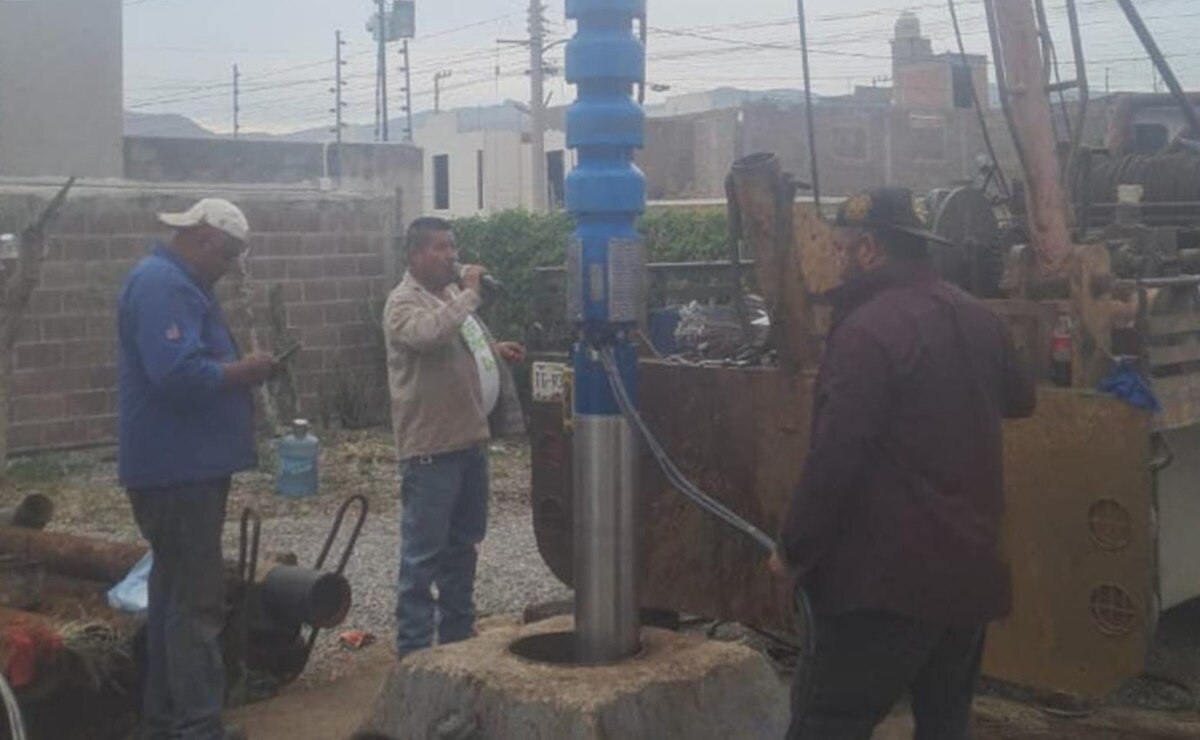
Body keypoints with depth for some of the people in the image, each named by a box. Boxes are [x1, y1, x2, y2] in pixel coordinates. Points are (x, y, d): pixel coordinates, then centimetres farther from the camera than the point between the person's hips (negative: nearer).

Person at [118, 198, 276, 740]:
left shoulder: (177, 284, 18)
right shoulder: (161, 285, -17)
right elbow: (178, 374, -28)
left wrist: (241, 371, 7)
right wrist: (245, 371, -15)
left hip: (185, 465, 11)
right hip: (178, 467, -11)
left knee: (177, 591, 15)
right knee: (197, 599, -8)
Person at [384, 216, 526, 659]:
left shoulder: (452, 293, 15)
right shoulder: (404, 302, -13)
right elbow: (429, 334, -35)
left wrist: (496, 349, 12)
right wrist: (470, 293, -25)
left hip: (470, 437, 9)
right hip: (432, 446, -9)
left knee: (462, 544, 17)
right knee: (424, 552, -4)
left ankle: (458, 632, 29)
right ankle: (414, 647, 3)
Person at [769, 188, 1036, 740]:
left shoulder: (868, 331, -17)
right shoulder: (978, 319, 9)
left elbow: (833, 460, -20)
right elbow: (1019, 399, 28)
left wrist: (794, 550, -8)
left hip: (891, 579, -8)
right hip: (972, 569, 8)